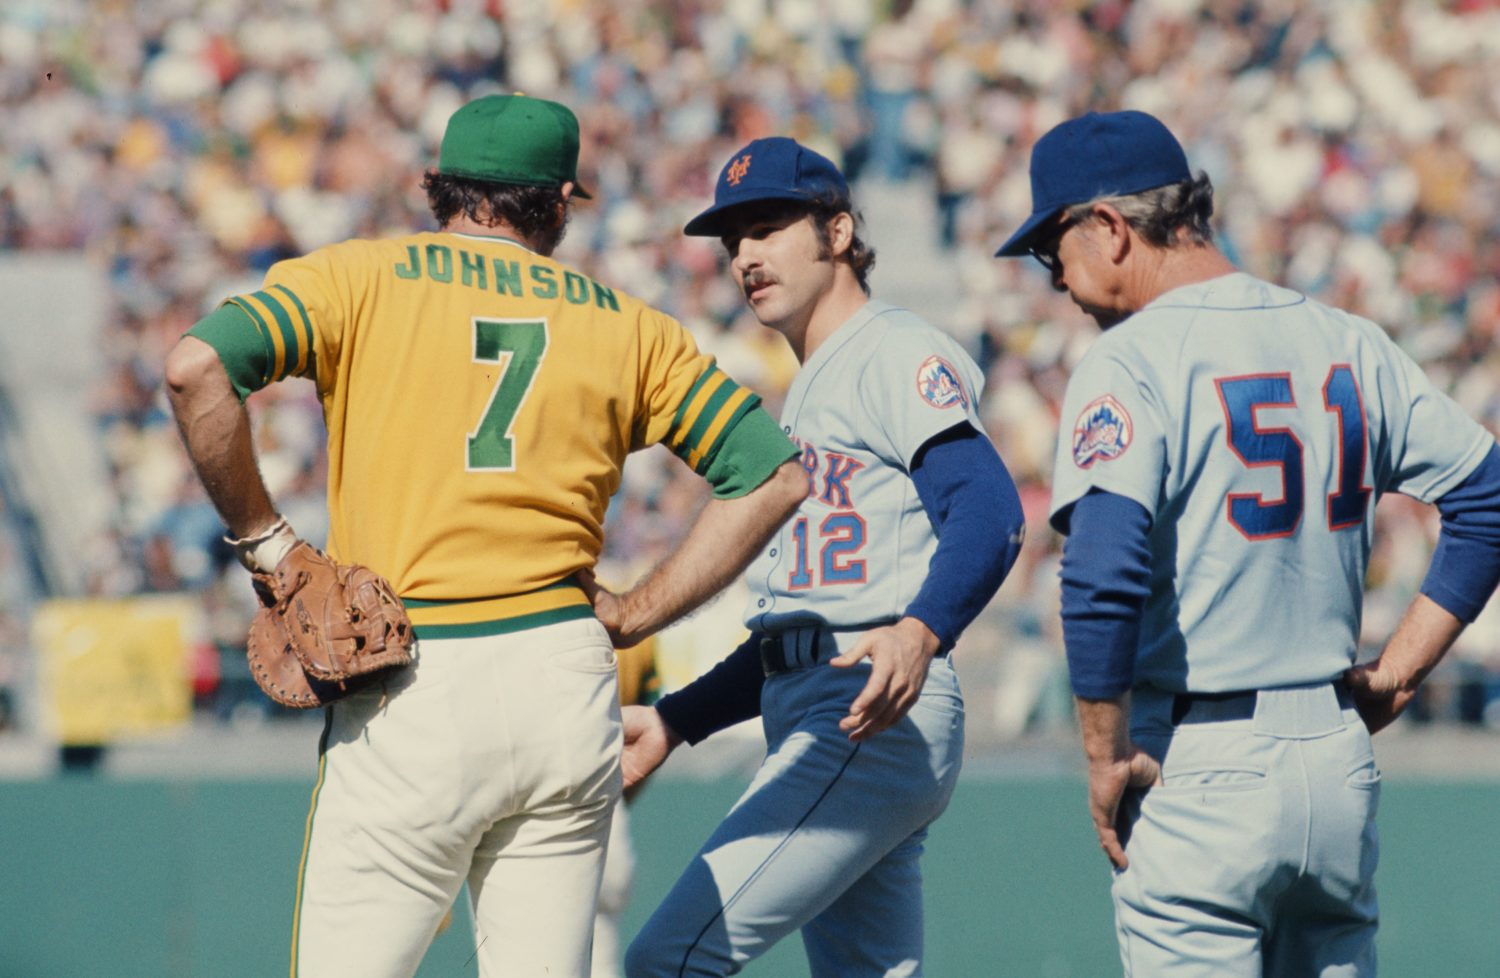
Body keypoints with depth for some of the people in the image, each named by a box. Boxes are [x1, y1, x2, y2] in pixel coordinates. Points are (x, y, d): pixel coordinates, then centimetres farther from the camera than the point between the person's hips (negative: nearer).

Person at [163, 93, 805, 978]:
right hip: (569, 684, 3)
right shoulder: (622, 321, 13)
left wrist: (263, 540, -1)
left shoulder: (358, 277, 6)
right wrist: (626, 622, 10)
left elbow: (197, 367, -11)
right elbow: (774, 474, 9)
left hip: (412, 691, -3)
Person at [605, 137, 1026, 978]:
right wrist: (674, 722, 24)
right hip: (816, 724, 10)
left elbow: (989, 509, -21)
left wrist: (921, 632, -37)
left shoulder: (897, 353, -3)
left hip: (878, 718, -10)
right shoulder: (807, 397, 27)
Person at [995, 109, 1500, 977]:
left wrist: (1105, 760, -12)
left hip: (1202, 772, -6)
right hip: (1340, 761, 6)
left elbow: (1104, 578, -23)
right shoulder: (1348, 343, 9)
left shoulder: (1131, 362, -11)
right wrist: (1396, 674, 12)